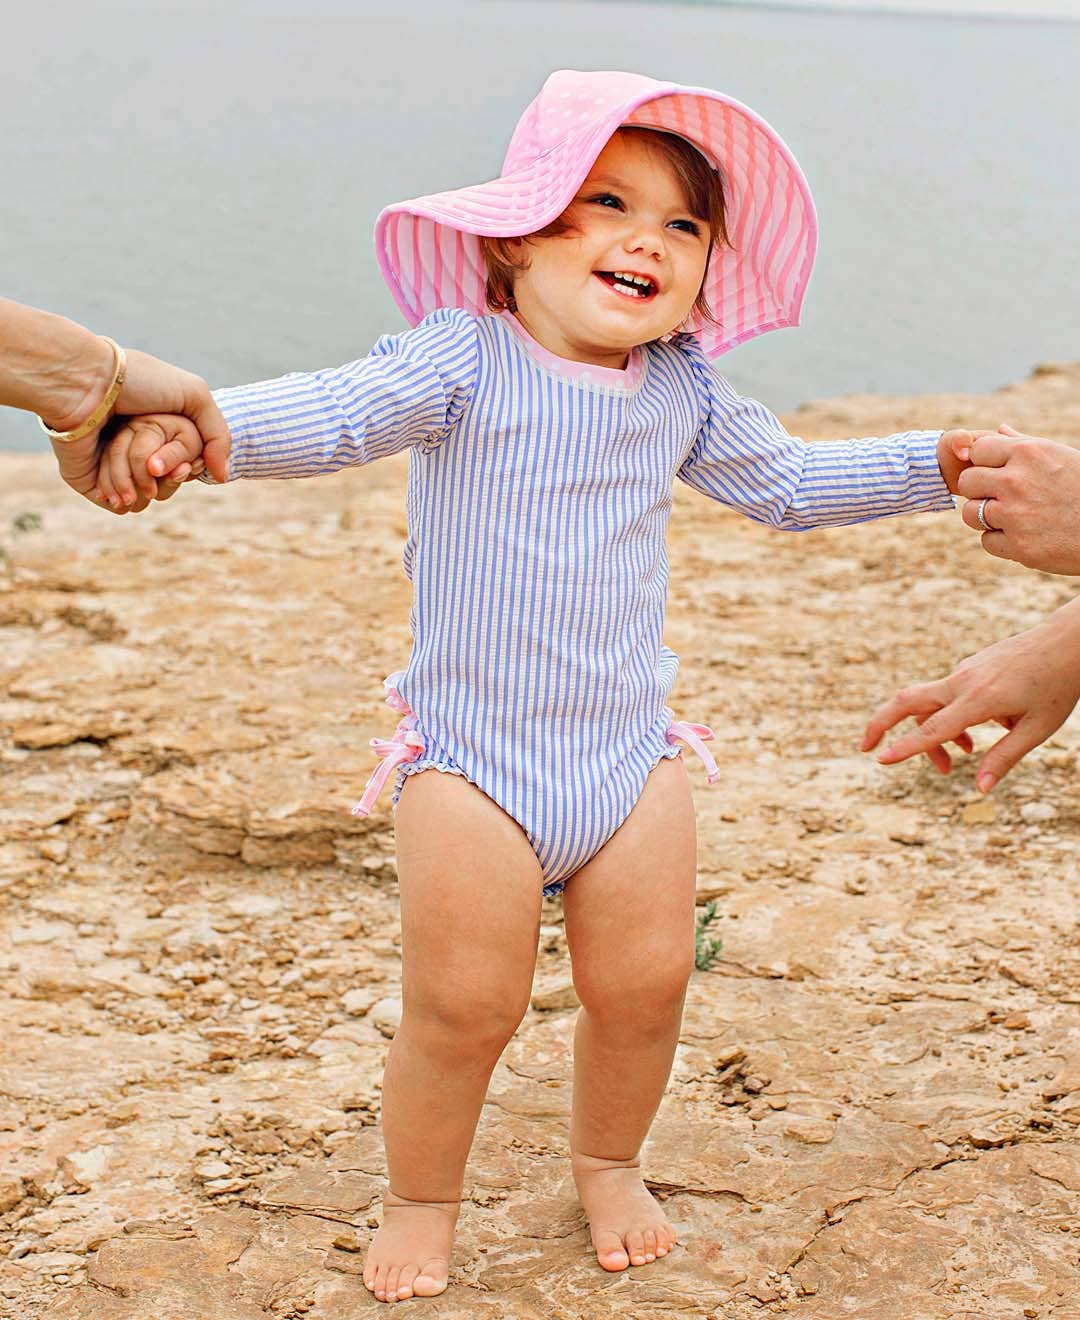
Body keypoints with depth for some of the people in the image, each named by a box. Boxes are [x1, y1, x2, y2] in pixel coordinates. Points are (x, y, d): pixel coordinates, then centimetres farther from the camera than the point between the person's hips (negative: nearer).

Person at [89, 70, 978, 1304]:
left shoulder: (684, 392, 6)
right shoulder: (463, 359, -12)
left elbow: (786, 481, 20)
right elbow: (334, 412, -27)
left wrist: (931, 464, 13)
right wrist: (197, 424, -46)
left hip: (631, 755, 5)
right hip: (471, 761, -4)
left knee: (643, 987, 8)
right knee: (462, 1008, -2)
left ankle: (608, 1161, 38)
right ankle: (420, 1196, 25)